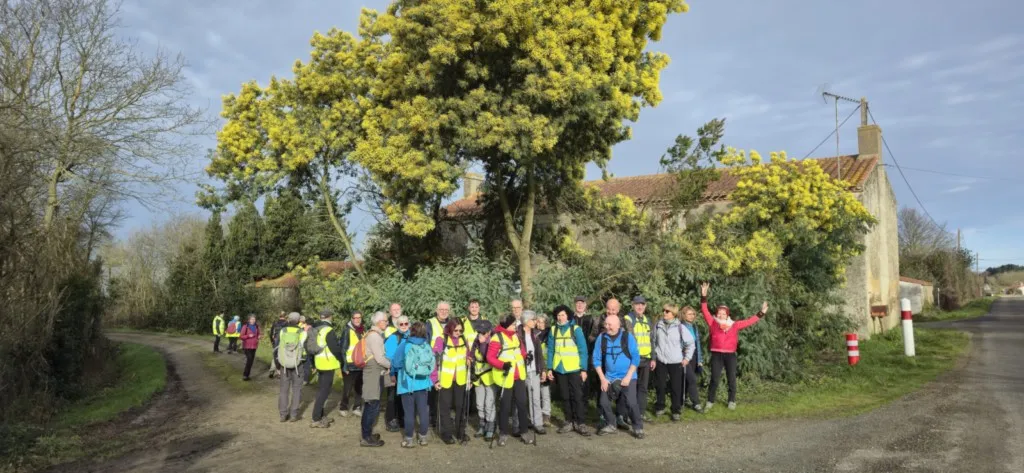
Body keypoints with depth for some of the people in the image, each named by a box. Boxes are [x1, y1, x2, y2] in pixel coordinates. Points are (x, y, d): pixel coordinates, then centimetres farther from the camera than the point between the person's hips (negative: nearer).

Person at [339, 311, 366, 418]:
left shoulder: (364, 330, 10)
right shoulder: (347, 330, -7)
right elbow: (343, 348, -9)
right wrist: (344, 365, -14)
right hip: (350, 365, -5)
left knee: (359, 388, 11)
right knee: (347, 388, 2)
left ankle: (357, 408, 21)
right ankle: (343, 408, 18)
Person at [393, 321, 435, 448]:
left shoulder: (405, 344, -10)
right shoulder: (427, 346, -3)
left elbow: (397, 363, -4)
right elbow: (432, 364, 3)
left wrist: (393, 372, 17)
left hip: (408, 383, -2)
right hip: (423, 383, 2)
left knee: (409, 412, 6)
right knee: (423, 410, 12)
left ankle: (409, 439, 13)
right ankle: (423, 437, 21)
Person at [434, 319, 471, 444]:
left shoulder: (464, 340, 2)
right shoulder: (441, 340, -12)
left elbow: (468, 359, 9)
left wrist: (469, 377, 8)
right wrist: (435, 379, -15)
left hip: (460, 380, 4)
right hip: (445, 380, -4)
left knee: (461, 406, 12)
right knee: (445, 407, 7)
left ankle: (460, 432, 26)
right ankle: (446, 433, 18)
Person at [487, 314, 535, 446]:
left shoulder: (515, 335, 8)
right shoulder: (497, 338, -16)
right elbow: (490, 357, -16)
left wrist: (525, 356, 1)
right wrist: (502, 365, -29)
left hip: (519, 376, 6)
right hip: (505, 378, -6)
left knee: (522, 403, 7)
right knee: (505, 406, 5)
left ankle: (525, 432, 17)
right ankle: (504, 433, 19)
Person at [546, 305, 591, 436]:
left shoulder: (576, 329, -5)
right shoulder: (553, 330, 4)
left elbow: (583, 350, -5)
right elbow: (550, 350, 8)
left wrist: (584, 369, -9)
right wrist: (549, 368, 2)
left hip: (574, 369, -3)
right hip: (559, 369, 3)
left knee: (577, 396, -3)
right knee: (565, 397, 11)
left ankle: (581, 423, 3)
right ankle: (569, 421, 19)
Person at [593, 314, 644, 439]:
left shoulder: (627, 336, -10)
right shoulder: (601, 338, -3)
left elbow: (636, 357, -8)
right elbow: (596, 359, 2)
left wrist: (628, 377, -13)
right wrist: (602, 378, -3)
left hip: (627, 377, -3)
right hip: (609, 378, 3)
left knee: (631, 403, -13)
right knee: (604, 402, 3)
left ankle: (638, 428, 6)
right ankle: (611, 425, 25)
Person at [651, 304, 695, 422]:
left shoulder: (680, 327, -5)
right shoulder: (658, 326, 2)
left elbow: (690, 343, 2)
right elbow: (653, 342, 10)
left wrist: (687, 357, -1)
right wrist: (652, 358, 8)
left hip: (676, 362, -2)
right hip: (660, 361, 2)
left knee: (676, 388, 1)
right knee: (660, 386, 8)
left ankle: (676, 411, 11)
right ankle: (659, 407, 25)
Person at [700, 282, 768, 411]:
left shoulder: (734, 325, 6)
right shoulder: (713, 323, 2)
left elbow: (749, 321, 11)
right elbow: (705, 311, -3)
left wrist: (761, 313, 7)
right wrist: (704, 296, -13)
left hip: (730, 355, 2)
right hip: (716, 355, -2)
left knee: (731, 379, 8)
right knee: (715, 379, -1)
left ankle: (732, 401, 22)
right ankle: (710, 402, 9)